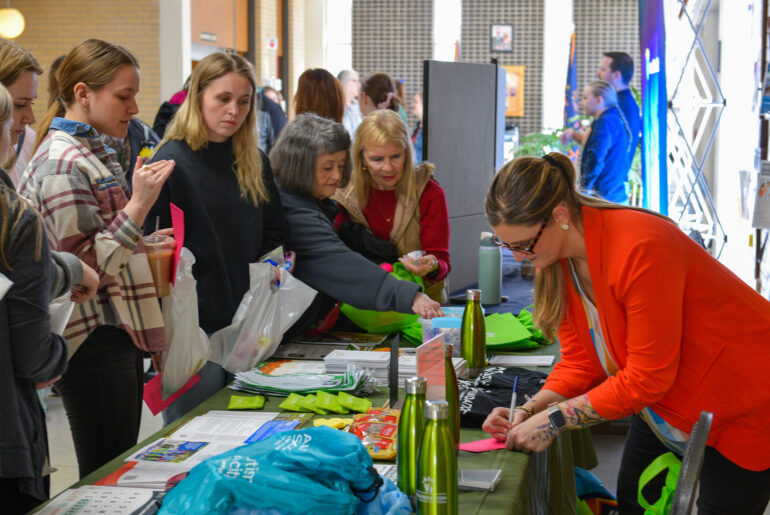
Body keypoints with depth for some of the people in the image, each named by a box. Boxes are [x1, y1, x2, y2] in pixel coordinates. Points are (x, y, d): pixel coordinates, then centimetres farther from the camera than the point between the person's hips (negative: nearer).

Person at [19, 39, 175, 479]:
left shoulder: (93, 153, 14)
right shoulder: (62, 163, -16)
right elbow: (82, 266, -21)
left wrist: (146, 248, 19)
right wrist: (139, 204, -24)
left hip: (117, 333, 10)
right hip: (94, 341, -10)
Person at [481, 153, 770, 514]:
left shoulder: (640, 247, -33)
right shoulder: (557, 256, -8)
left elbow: (648, 377, -30)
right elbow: (580, 363, -2)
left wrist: (555, 419, -27)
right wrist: (529, 411, -18)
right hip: (662, 404, 8)